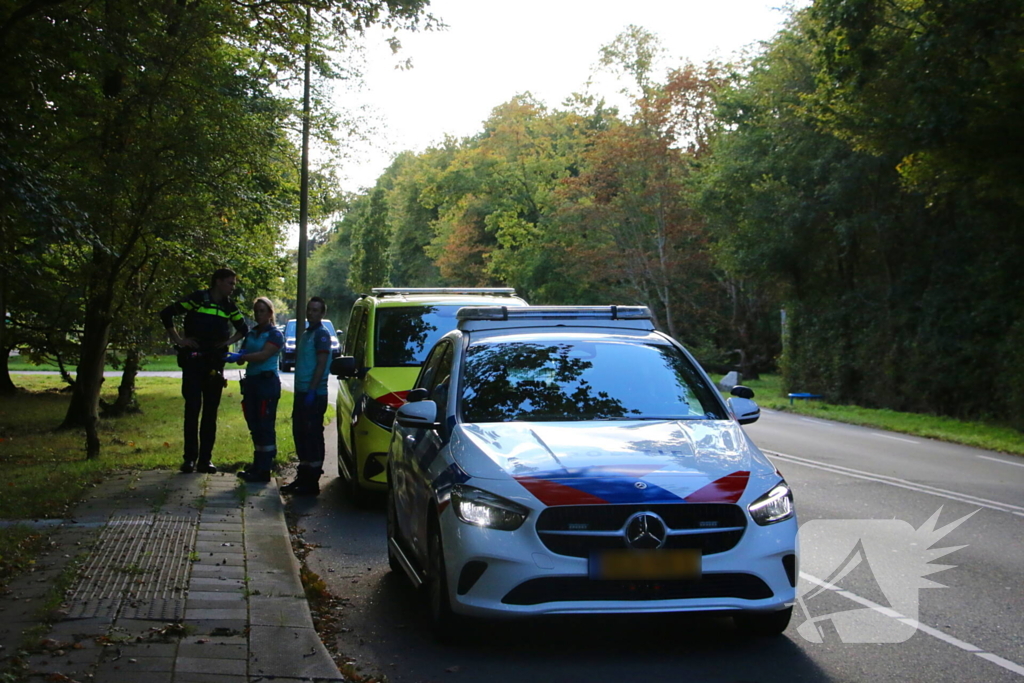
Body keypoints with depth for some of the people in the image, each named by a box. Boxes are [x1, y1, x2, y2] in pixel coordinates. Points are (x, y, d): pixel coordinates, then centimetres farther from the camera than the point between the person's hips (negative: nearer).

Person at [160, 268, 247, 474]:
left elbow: (243, 329, 23)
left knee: (211, 412, 5)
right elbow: (166, 314, -7)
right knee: (192, 410, -4)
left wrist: (228, 342, 7)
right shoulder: (197, 299, -6)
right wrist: (179, 340, -8)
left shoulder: (229, 307, 8)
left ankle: (205, 459, 9)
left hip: (215, 364, 4)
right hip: (193, 362, -4)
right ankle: (190, 458, 2)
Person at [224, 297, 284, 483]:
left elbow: (263, 355, -19)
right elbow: (242, 359, 15)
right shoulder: (251, 333, 18)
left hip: (267, 382, -7)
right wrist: (239, 357, -9)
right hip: (251, 382, 8)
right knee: (254, 426, 10)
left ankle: (264, 471, -8)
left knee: (265, 427, -8)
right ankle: (257, 466, 17)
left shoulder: (275, 334, -4)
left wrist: (239, 356, -27)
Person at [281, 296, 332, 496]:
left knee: (312, 436, -7)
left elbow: (321, 365, -16)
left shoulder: (321, 334, -9)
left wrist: (312, 391, -22)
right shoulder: (306, 334, 19)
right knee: (300, 435, 13)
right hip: (301, 392, 9)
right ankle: (303, 477, 20)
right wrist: (300, 392, 18)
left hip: (314, 395, -9)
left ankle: (312, 483, -4)